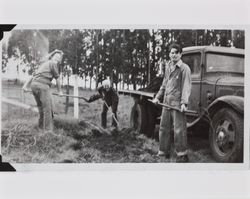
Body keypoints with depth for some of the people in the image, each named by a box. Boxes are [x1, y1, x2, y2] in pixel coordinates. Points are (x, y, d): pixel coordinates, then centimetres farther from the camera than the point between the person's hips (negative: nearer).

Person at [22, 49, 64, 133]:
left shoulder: (44, 63, 28)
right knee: (47, 108, -7)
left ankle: (41, 127, 21)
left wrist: (26, 85, 28)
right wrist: (59, 91, 14)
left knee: (41, 107, 16)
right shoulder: (54, 63, 4)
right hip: (42, 85, -9)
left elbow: (33, 75, 27)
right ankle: (48, 130, -8)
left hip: (34, 84, 9)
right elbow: (57, 78, 5)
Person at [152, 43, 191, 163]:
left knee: (179, 130, -5)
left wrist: (184, 102, -23)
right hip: (166, 102, 7)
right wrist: (158, 97, 20)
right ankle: (164, 152, 25)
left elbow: (186, 86, -14)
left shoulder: (184, 68, -7)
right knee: (164, 128, 13)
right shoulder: (168, 67, 16)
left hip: (177, 103, -7)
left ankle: (182, 155, 4)